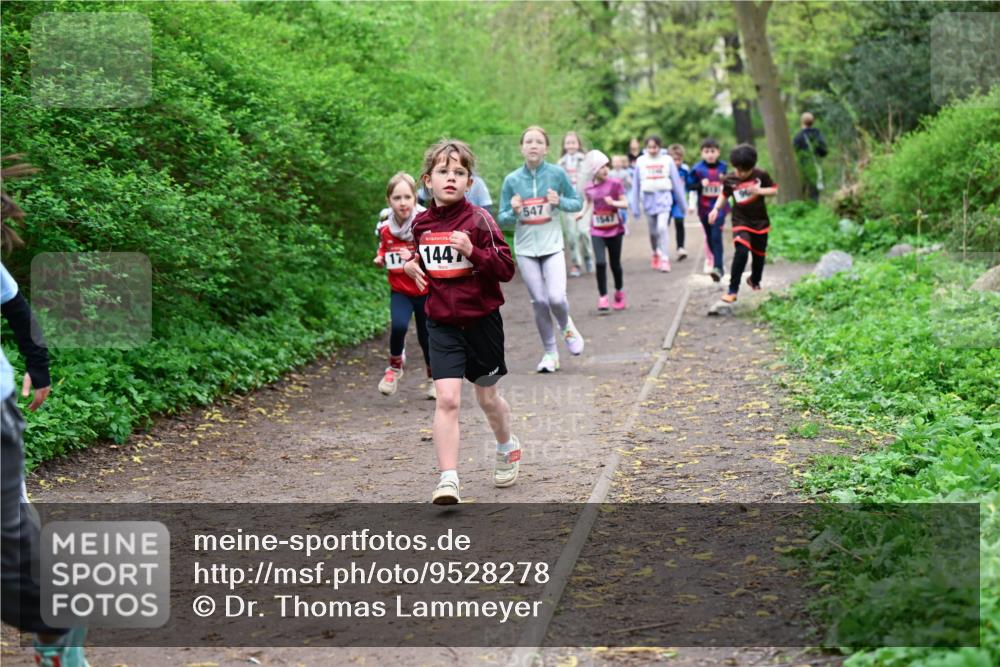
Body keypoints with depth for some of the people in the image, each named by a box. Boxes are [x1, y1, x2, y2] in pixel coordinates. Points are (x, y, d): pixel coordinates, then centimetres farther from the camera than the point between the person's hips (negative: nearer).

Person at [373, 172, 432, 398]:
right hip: (400, 290, 1)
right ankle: (395, 367, 3)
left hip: (426, 290, -1)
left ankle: (435, 378, 34)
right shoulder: (385, 229, -5)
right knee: (399, 325, -24)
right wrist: (380, 259, -7)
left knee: (426, 336, 7)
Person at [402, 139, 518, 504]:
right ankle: (448, 479, -13)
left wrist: (472, 251, -30)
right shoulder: (421, 223, 3)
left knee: (487, 397, 15)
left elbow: (506, 268, -16)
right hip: (442, 324, 2)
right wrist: (413, 265, 3)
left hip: (481, 320, -2)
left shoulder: (478, 220, -12)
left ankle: (507, 448, 45)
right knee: (447, 398, -13)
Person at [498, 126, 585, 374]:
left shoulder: (557, 174, -4)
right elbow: (502, 218, 4)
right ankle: (549, 353, 16)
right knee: (539, 301, 1)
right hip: (526, 249, 1)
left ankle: (566, 326, 19)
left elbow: (577, 203, 6)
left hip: (552, 245, -1)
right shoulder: (512, 179, -2)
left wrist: (560, 202, -14)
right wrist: (514, 212, -18)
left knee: (556, 297, -15)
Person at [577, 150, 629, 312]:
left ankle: (619, 292, 32)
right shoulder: (588, 188, -2)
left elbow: (625, 203, -5)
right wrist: (583, 212, -1)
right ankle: (602, 298, -7)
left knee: (615, 264, 8)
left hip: (615, 230, 0)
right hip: (597, 231, 0)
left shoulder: (615, 184, -8)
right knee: (601, 262, -15)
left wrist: (613, 202, -23)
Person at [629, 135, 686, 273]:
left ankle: (665, 260, -13)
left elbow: (676, 181, 4)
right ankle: (656, 254, 36)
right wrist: (635, 207, 6)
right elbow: (636, 184, 6)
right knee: (653, 231, 12)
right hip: (648, 198, 2)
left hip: (663, 197, -2)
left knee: (662, 227, -18)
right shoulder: (641, 161, 2)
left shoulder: (667, 160, -2)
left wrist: (682, 203, 7)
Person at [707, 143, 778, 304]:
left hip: (760, 221, 2)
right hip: (741, 221, -2)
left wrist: (759, 191, -18)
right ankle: (732, 290, -21)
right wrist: (716, 209, -8)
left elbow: (774, 190, 0)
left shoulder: (761, 175, -8)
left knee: (759, 254, 16)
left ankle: (755, 281, 46)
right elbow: (724, 195, 7)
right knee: (741, 251, -24)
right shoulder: (730, 179, -8)